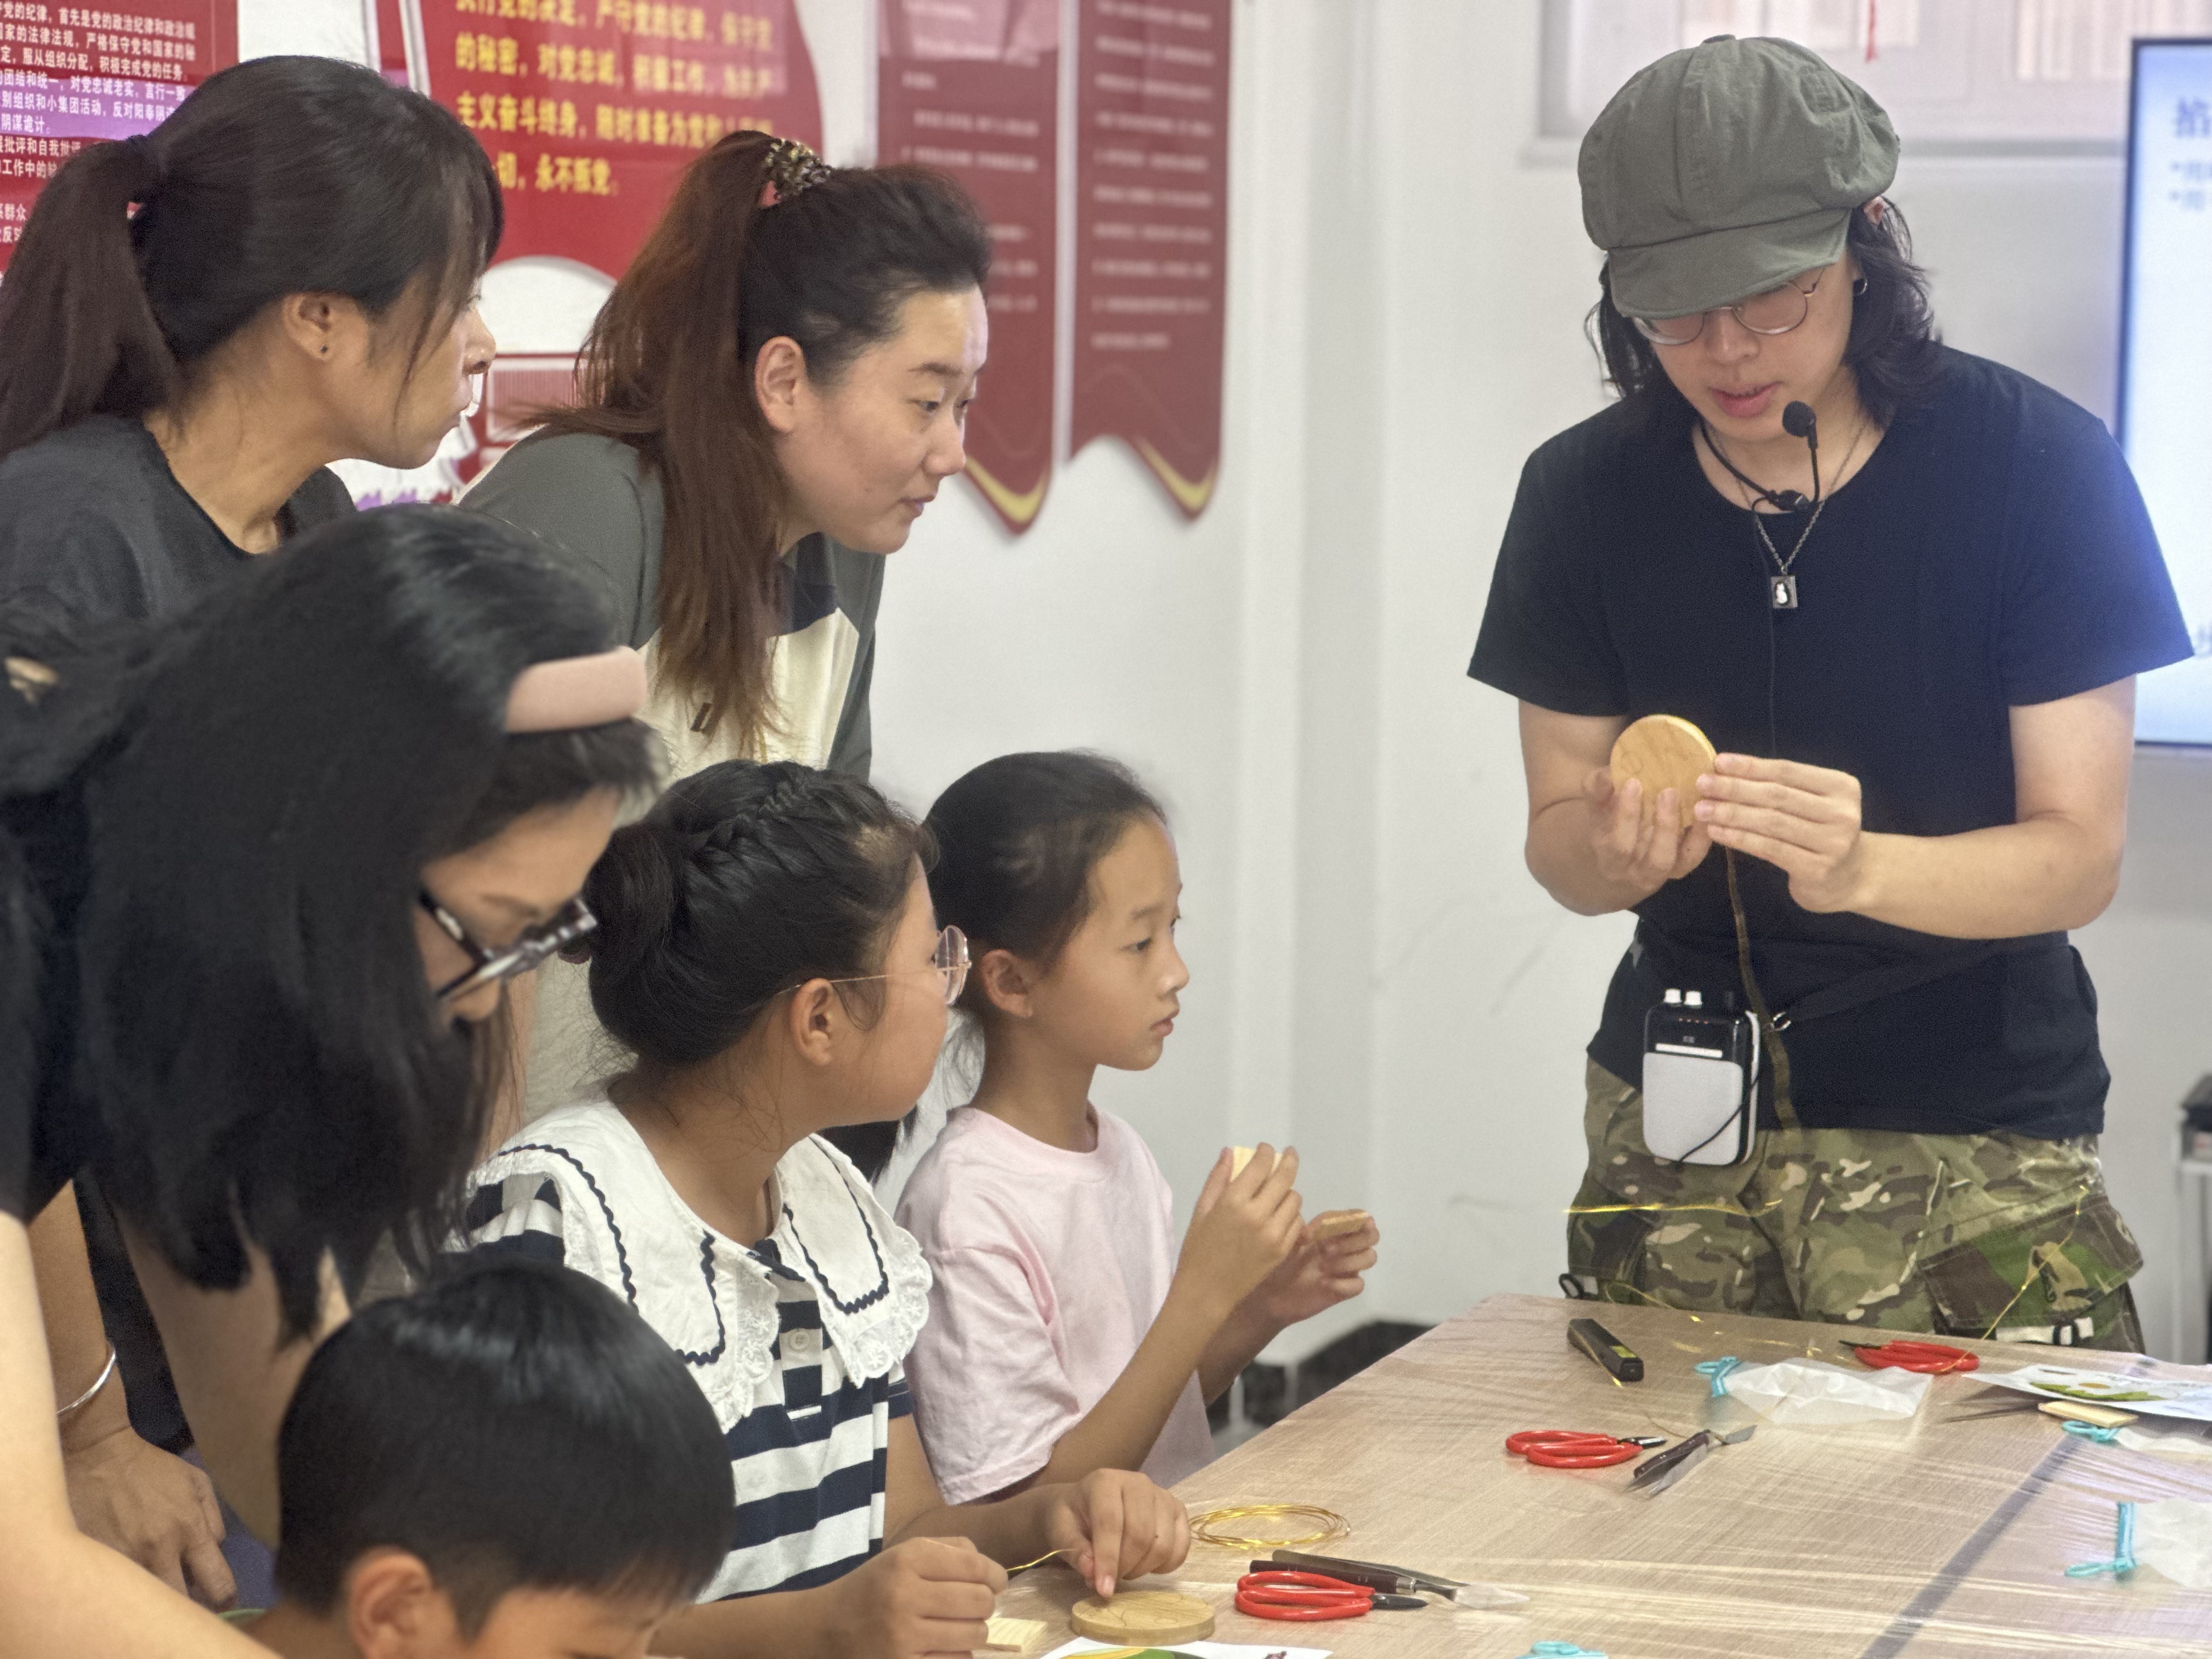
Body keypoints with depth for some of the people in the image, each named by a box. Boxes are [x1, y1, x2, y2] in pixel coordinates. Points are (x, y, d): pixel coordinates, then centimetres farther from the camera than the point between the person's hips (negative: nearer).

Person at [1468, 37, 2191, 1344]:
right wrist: (1616, 852, -19)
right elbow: (1556, 832, 6)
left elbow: (2080, 856, -10)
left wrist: (1856, 867, -30)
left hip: (1976, 1143, -2)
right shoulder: (1587, 492, -1)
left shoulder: (2040, 464, -9)